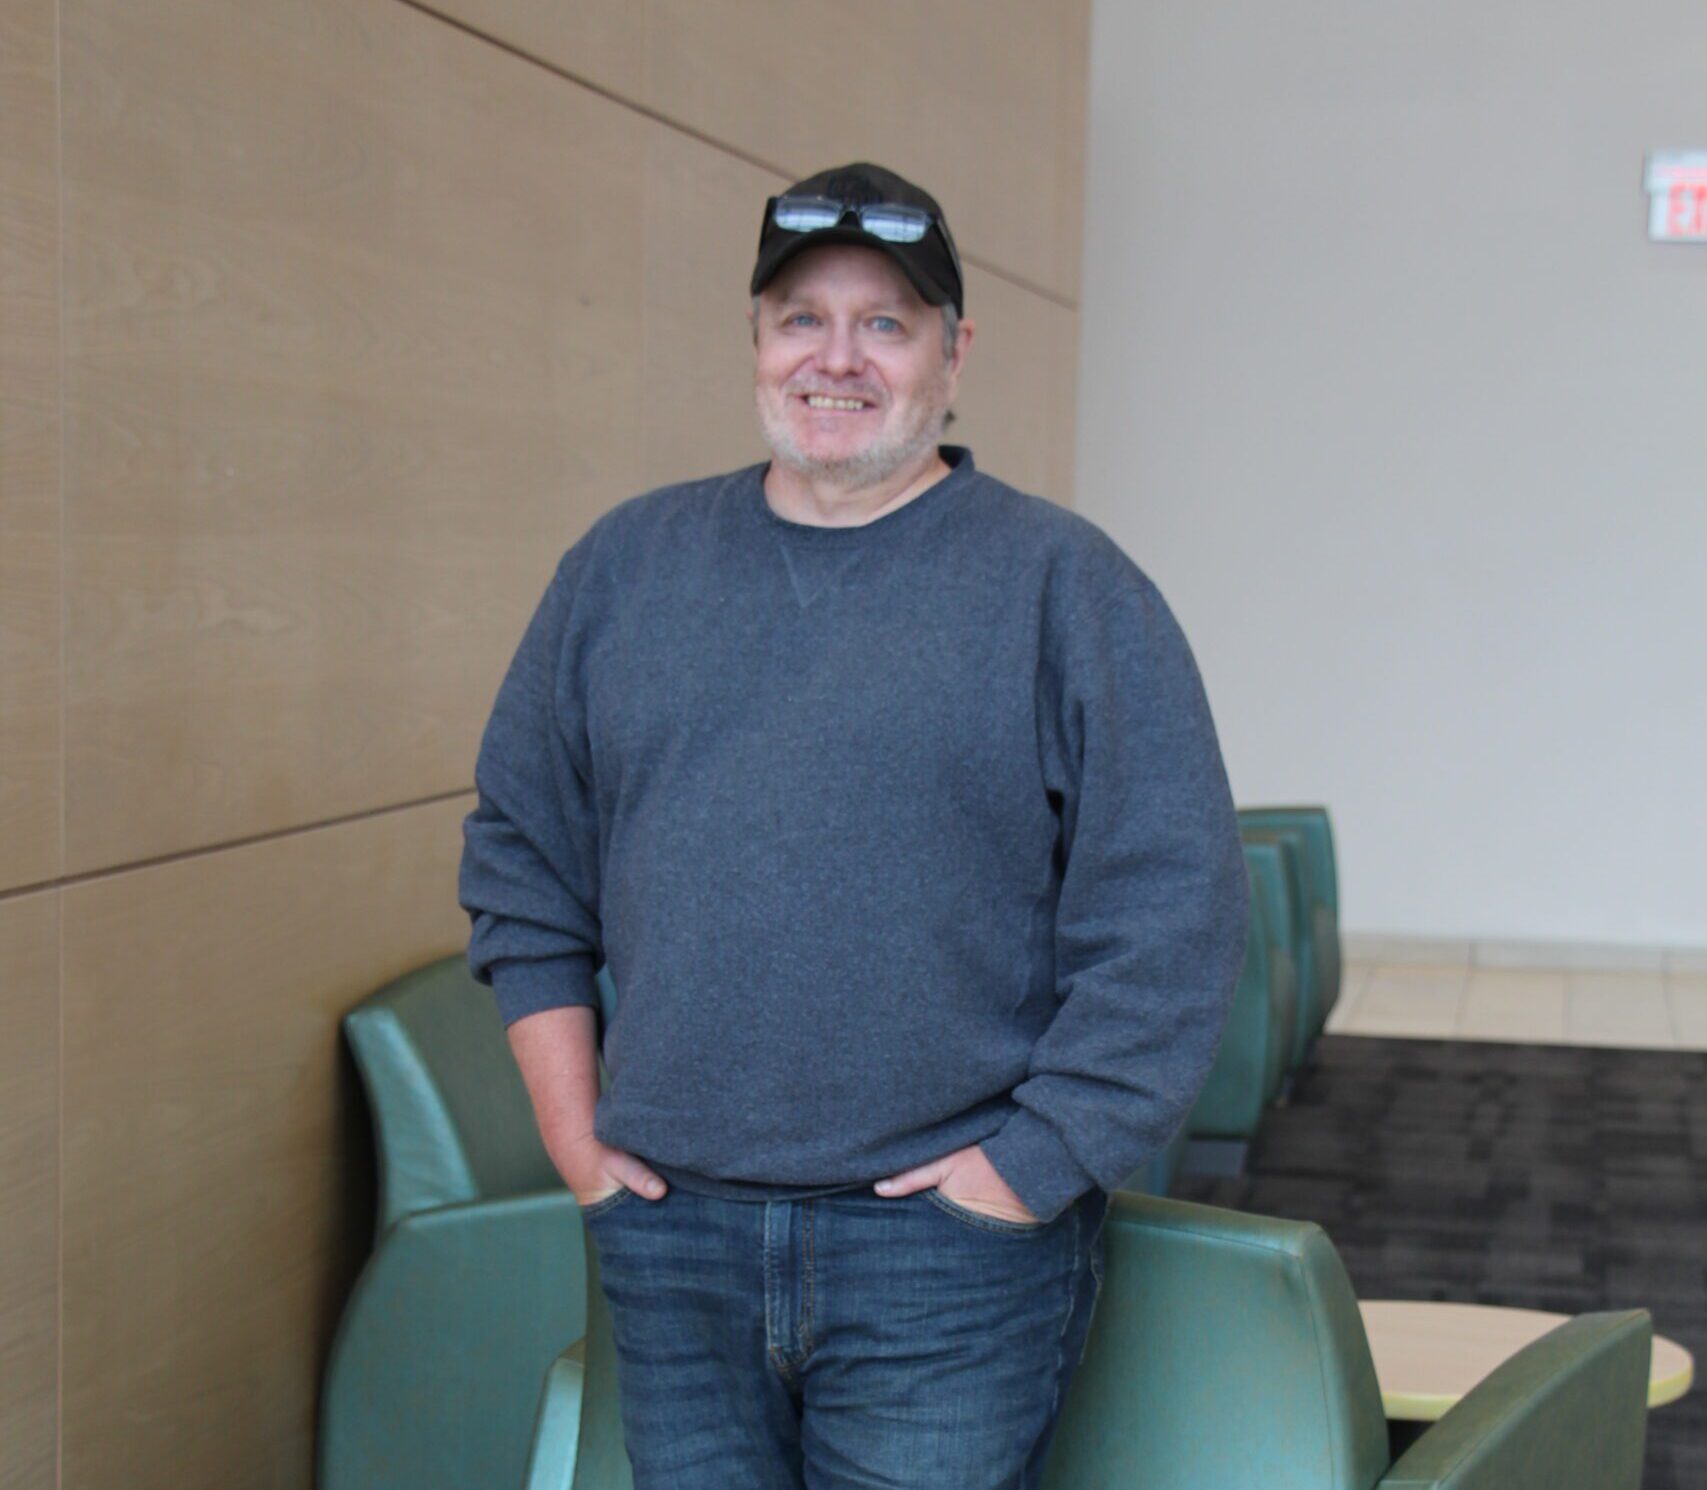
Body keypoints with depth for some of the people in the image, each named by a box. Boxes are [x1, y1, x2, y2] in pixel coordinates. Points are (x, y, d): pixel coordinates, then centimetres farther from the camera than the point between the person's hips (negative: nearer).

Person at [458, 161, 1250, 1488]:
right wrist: (575, 1134, 7)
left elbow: (1170, 920, -6)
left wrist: (1032, 1165, -10)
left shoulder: (1064, 584, -2)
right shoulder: (626, 565, 10)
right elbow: (520, 862, 14)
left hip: (947, 1258, -3)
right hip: (671, 1243, 4)